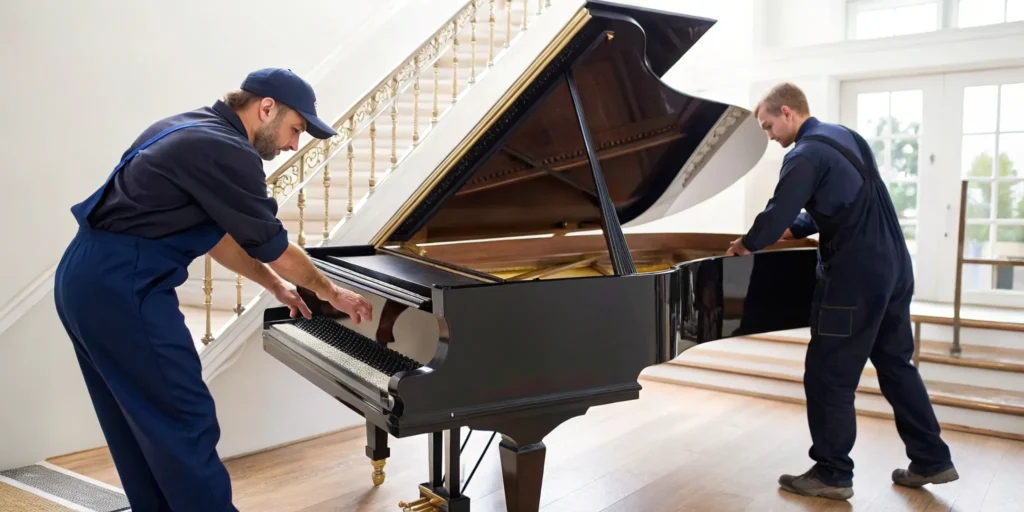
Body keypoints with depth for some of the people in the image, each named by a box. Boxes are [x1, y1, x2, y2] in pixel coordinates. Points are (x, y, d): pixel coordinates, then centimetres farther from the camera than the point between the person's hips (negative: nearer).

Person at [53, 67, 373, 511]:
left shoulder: (193, 129, 15)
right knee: (187, 426, -3)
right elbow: (272, 245, -7)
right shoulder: (227, 151, -15)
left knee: (142, 425, 19)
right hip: (124, 287, -10)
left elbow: (215, 234, 21)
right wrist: (330, 292, 8)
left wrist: (276, 286, 25)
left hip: (88, 278, 10)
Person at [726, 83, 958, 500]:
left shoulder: (806, 154, -15)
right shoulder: (846, 136, 15)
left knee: (828, 376, 1)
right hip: (893, 269, 10)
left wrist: (747, 244, -1)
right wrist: (794, 230, 18)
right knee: (896, 365, 19)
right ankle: (932, 460, 28)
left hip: (855, 277, -10)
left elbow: (777, 213, -19)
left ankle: (832, 474, 11)